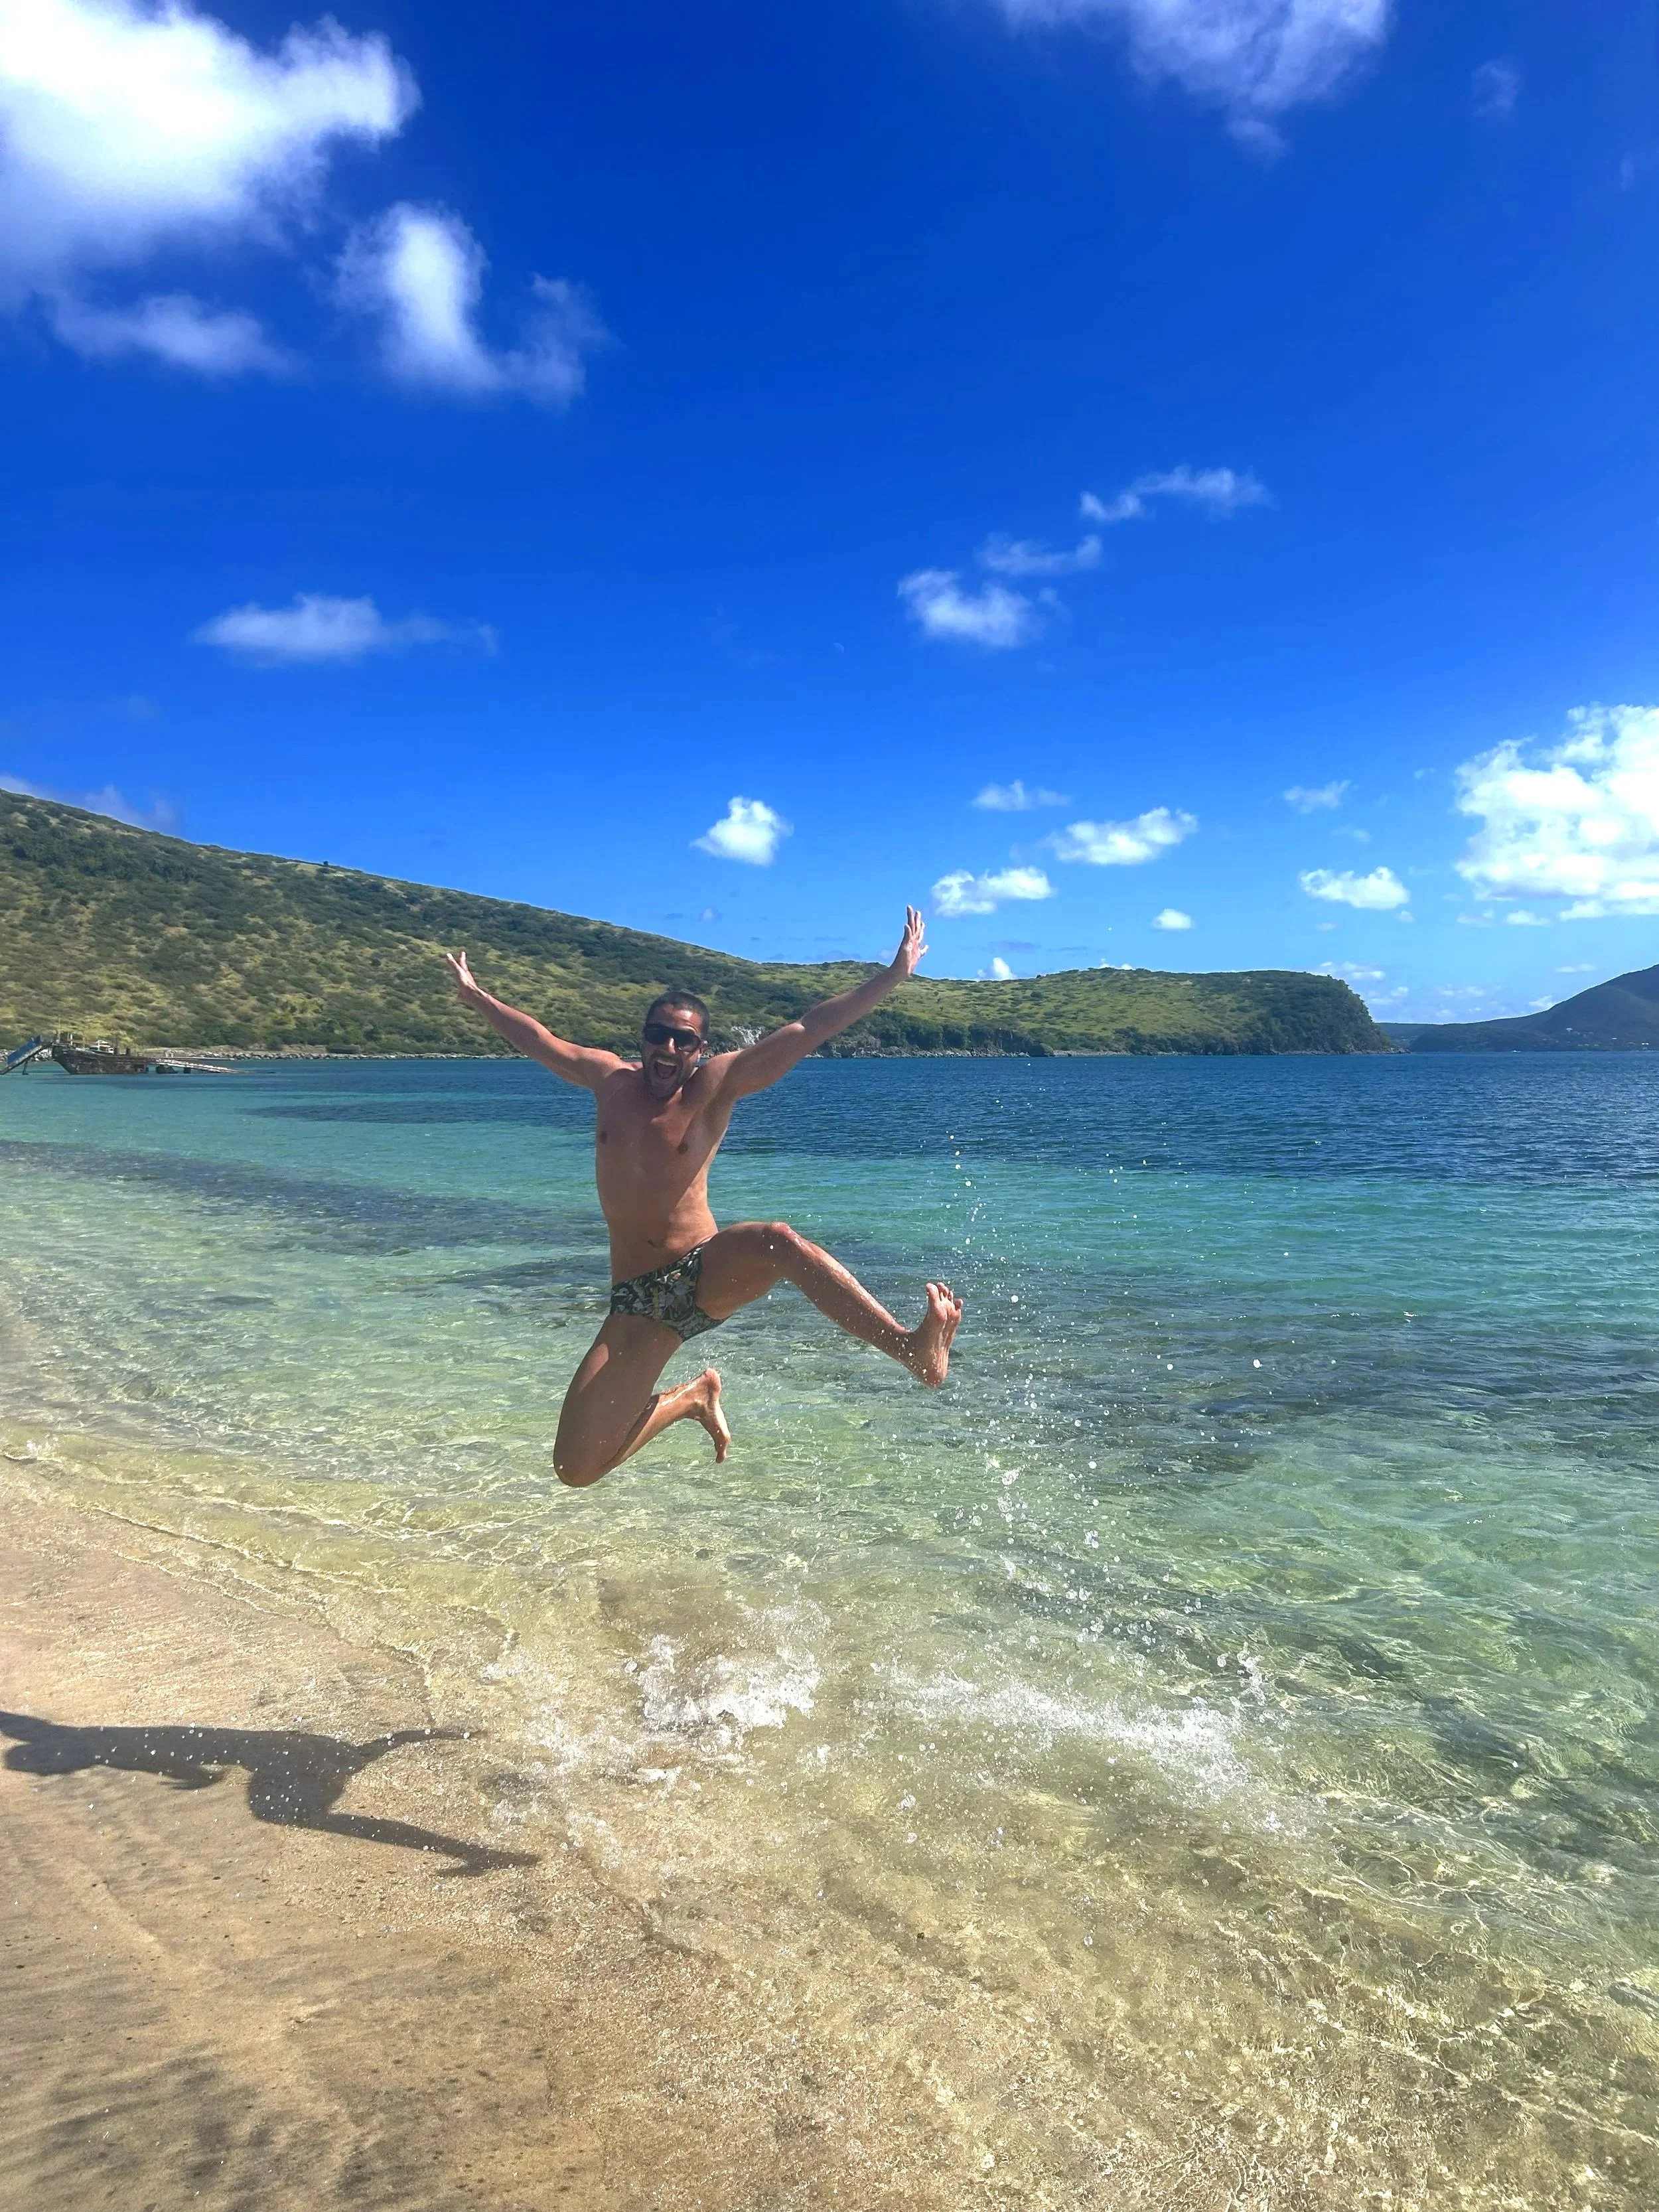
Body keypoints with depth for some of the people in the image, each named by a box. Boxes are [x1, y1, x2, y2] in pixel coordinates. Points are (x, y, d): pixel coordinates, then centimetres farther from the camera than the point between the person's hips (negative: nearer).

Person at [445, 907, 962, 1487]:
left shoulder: (715, 1086, -2)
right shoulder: (609, 1078, 7)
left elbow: (807, 1030, -9)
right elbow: (537, 1038, 25)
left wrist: (894, 974, -14)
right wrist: (475, 995, 38)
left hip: (708, 1273, -3)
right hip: (637, 1302, 4)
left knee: (780, 1241, -39)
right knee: (575, 1470, -5)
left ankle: (913, 1349, -41)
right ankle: (689, 1400, 23)